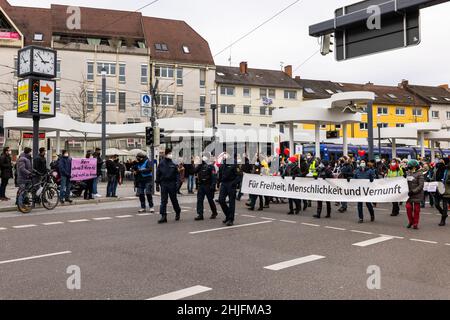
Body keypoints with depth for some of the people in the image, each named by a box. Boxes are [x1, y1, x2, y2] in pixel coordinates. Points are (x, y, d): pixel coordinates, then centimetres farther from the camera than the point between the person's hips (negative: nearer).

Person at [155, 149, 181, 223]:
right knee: (163, 201, -1)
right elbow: (158, 174, 4)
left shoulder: (173, 164, -1)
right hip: (163, 184, 0)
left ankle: (178, 212, 34)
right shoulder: (161, 164, 0)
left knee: (174, 199, 11)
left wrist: (177, 182, -8)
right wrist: (157, 183, 2)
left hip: (172, 184, 0)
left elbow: (177, 173, 2)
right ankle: (163, 216, 1)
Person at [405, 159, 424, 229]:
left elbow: (421, 185, -13)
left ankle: (415, 223, 14)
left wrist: (413, 191, -19)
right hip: (409, 194, 5)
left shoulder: (419, 174, -9)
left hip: (417, 194, -5)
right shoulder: (407, 173, 9)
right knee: (408, 207, -1)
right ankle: (411, 221, 18)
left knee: (416, 209, 3)